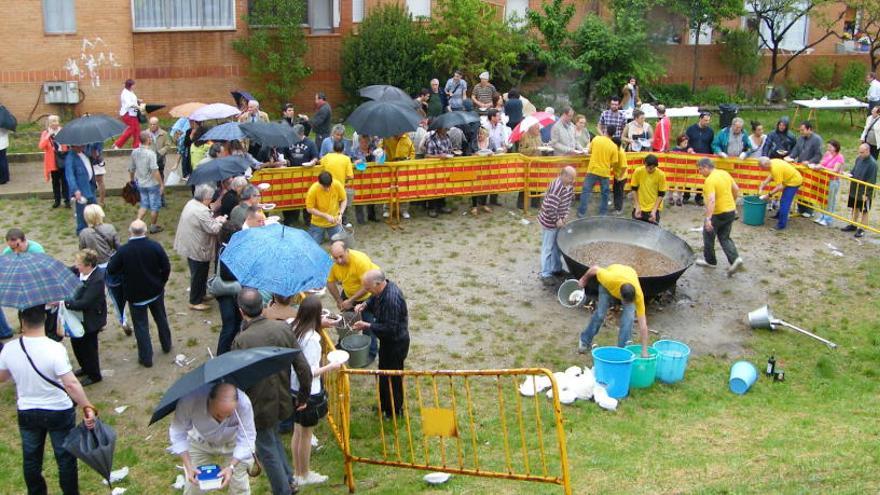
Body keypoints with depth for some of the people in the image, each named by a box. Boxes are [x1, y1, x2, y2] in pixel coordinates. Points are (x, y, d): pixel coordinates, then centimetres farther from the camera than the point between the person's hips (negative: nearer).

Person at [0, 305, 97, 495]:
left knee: (31, 459, 23)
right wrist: (87, 407, -24)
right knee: (66, 458, 15)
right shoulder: (55, 349, -26)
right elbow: (71, 383, -29)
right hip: (59, 413, -3)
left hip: (26, 413, 3)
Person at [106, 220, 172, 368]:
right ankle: (166, 346, 41)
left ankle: (146, 357, 16)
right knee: (161, 318, 24)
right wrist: (161, 283, 7)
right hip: (155, 291, 2)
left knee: (141, 325, 10)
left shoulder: (123, 250, -20)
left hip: (135, 294, -2)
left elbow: (111, 270, -11)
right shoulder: (155, 246, -15)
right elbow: (166, 268, -10)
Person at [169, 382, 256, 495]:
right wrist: (188, 466, -32)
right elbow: (178, 434, -25)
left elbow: (246, 440, -28)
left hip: (232, 443, 0)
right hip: (199, 443, 0)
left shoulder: (244, 404, -41)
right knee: (193, 486, 4)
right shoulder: (190, 399, -40)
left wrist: (231, 467, -39)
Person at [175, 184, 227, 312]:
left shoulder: (191, 203, 4)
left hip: (190, 246, 10)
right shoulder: (201, 211, -28)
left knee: (199, 274, 24)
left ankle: (201, 294, 39)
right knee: (199, 276, 5)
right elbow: (213, 229, -25)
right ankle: (195, 302, 17)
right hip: (198, 249, -10)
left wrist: (214, 220, 6)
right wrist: (220, 221, -7)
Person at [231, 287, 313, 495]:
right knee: (273, 437, 30)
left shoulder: (241, 341, -26)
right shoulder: (284, 328, -11)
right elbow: (304, 369, -6)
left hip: (259, 408, -5)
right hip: (283, 403, 6)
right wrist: (303, 397, 9)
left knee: (267, 450, 15)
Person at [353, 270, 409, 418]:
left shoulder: (392, 299, -35)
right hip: (388, 340, 9)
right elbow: (374, 299, 15)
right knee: (384, 372, 24)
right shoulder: (383, 288, -7)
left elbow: (391, 329, -31)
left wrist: (367, 326, -27)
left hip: (395, 343, -9)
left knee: (392, 377, 8)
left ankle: (394, 411, 28)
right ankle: (384, 404, 44)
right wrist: (364, 305, -6)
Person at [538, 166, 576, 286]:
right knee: (548, 248, 3)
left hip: (559, 221, 8)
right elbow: (549, 208, -32)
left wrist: (565, 215, 1)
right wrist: (557, 220, -20)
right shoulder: (556, 188, -32)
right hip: (549, 222, -8)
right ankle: (545, 274, 13)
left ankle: (556, 269, 37)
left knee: (557, 246, 21)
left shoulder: (569, 185, -4)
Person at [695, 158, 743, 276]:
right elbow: (736, 190, 14)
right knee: (724, 238, 18)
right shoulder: (725, 173, 4)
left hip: (718, 214, -8)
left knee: (708, 235, 15)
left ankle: (710, 261, 29)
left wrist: (708, 219, -35)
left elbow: (711, 200, -31)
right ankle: (735, 259, 0)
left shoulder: (709, 180, -21)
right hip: (731, 211, 8)